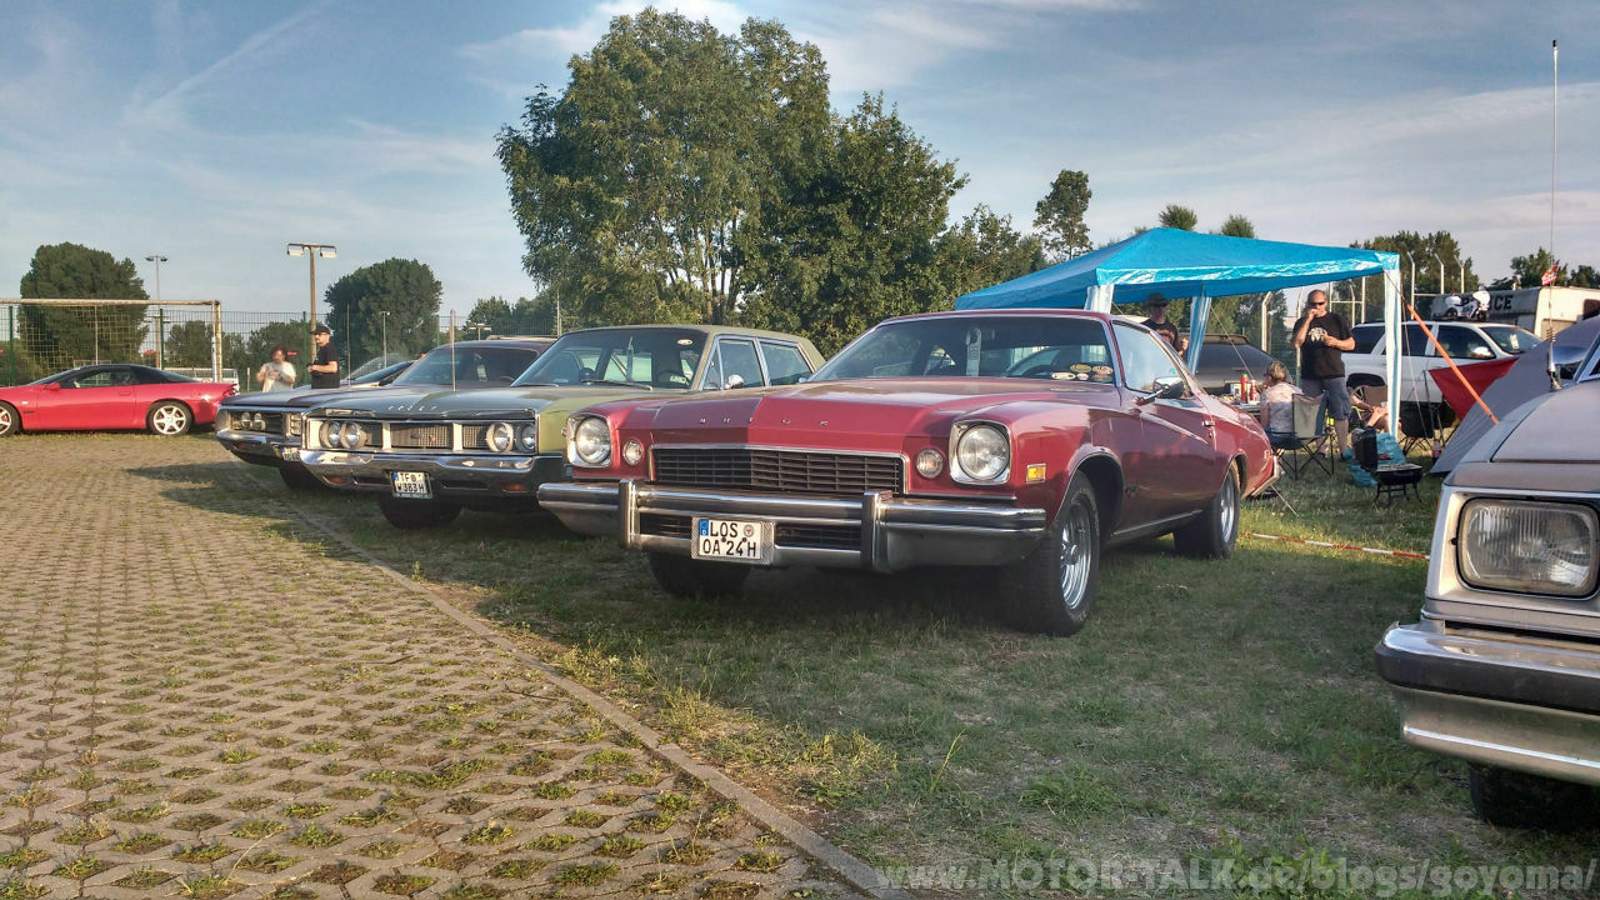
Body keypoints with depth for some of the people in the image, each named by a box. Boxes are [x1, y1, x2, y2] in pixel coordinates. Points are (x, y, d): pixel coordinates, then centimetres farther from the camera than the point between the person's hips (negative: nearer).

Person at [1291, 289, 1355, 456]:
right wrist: (1308, 320, -9)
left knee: (1341, 413, -5)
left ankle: (1344, 449, -3)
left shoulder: (1337, 320, 8)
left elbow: (1351, 344, 9)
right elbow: (1296, 344, -7)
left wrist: (1335, 342, -11)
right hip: (1310, 376, 2)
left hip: (1334, 374, -1)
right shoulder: (1302, 323, 10)